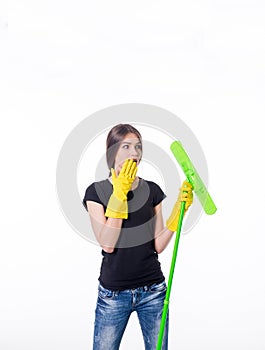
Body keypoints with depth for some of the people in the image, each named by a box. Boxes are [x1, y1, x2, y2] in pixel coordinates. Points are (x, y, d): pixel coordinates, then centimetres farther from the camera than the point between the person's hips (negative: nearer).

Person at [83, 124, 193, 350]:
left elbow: (158, 245, 2)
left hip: (153, 291, 2)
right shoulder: (97, 191, -3)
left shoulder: (152, 190, 4)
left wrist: (179, 209, -8)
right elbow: (107, 244, -15)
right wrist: (120, 193, -19)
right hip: (113, 293, -2)